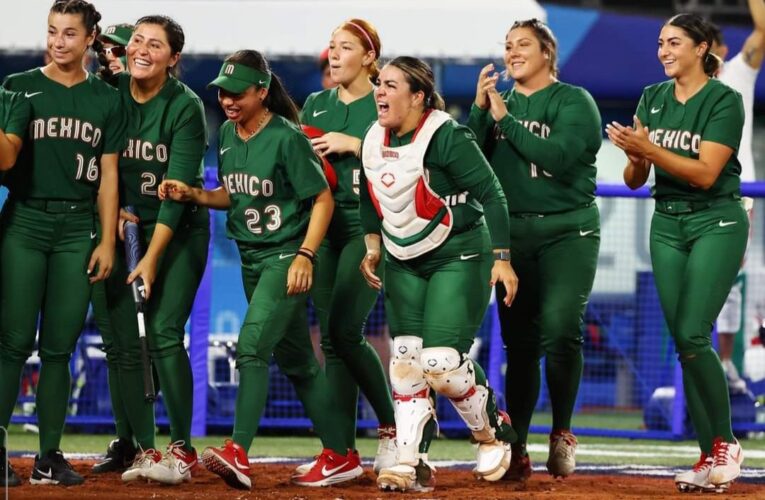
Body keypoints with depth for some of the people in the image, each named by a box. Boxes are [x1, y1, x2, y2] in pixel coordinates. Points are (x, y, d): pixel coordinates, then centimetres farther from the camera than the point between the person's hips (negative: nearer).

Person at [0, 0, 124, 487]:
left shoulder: (106, 100, 11)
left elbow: (108, 176, 10)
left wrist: (107, 241, 3)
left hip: (77, 229, 1)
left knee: (59, 347, 2)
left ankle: (49, 456, 7)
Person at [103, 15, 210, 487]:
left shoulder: (186, 107, -14)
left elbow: (178, 189, -18)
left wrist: (152, 259, -22)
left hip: (179, 231, -4)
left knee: (164, 335, -14)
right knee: (127, 342, -2)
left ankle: (182, 449, -5)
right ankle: (145, 450, 5)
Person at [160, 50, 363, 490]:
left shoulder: (287, 138, -15)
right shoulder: (227, 135, 8)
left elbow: (323, 199, -13)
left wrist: (305, 255, -21)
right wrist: (193, 195, 0)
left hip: (286, 257, -8)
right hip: (251, 257, 8)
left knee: (252, 347, -21)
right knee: (295, 360, 11)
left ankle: (238, 454, -27)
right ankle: (341, 456, 19)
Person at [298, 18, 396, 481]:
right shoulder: (316, 105, 15)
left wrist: (353, 145, -16)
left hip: (368, 227, -6)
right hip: (325, 226, 6)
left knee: (344, 331, -15)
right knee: (331, 338, 2)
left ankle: (391, 427, 2)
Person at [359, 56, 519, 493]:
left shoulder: (446, 137, -20)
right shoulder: (373, 141, 2)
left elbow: (491, 193, -18)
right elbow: (370, 195, 20)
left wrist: (502, 259, -19)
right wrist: (373, 246, 13)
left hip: (458, 258, -7)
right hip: (405, 262, 7)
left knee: (442, 363, -14)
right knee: (405, 362, -1)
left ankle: (493, 431, 12)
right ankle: (411, 465, 1)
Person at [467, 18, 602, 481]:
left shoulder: (574, 101, 0)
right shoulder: (499, 104, 15)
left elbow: (558, 156, -16)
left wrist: (505, 119, -13)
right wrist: (480, 108, -7)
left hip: (567, 231, -4)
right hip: (512, 231, 4)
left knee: (560, 329, -21)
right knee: (519, 341, 3)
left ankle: (562, 433, -5)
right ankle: (516, 451, 7)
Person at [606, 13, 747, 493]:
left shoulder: (725, 100, -10)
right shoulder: (653, 99, 7)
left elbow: (705, 173, -20)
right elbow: (635, 180, 6)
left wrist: (649, 148, -28)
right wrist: (635, 157, -16)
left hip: (716, 222, -6)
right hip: (667, 223, 6)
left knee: (692, 334, -17)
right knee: (683, 344, 1)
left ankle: (726, 442, -3)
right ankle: (710, 455, 6)